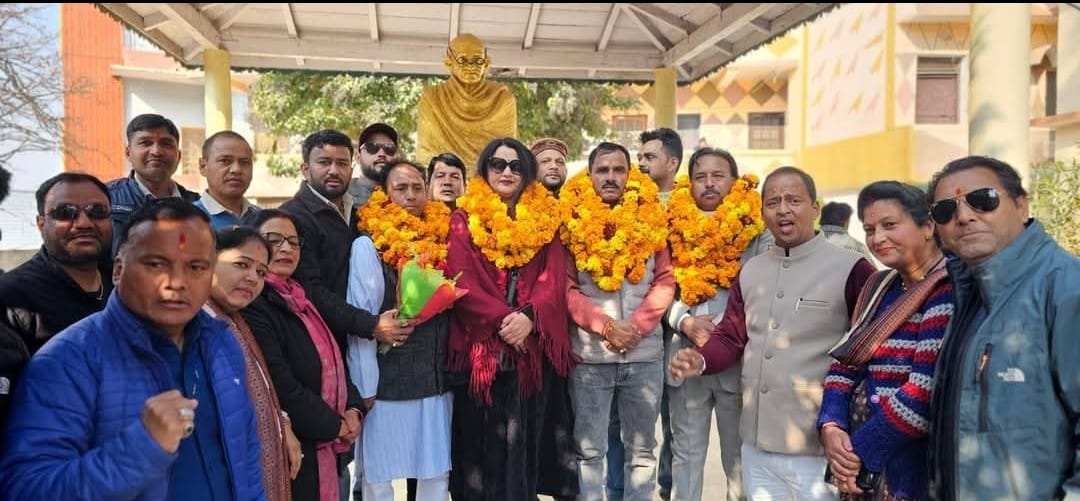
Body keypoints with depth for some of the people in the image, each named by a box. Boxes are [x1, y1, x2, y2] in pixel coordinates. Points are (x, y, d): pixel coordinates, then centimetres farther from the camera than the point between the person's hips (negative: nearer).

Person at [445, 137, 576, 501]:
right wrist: (502, 320, -17)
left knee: (524, 443, 7)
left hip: (533, 351, 2)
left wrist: (529, 318, -18)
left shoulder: (545, 219, 11)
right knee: (482, 444, 3)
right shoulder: (464, 219, 5)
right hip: (479, 348, -2)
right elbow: (461, 281, -5)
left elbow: (554, 281, 0)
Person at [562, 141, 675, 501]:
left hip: (645, 353, 2)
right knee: (589, 449, 7)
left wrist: (639, 325, -12)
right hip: (590, 354, -1)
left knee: (642, 449, 13)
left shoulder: (651, 219, 5)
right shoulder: (573, 221, 0)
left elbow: (665, 280, 2)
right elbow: (566, 288, -4)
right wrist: (605, 326, -14)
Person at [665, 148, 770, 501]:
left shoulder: (757, 231, -2)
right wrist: (685, 323, -13)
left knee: (740, 457, 11)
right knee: (686, 455, 14)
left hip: (740, 361, -2)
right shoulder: (675, 229, 5)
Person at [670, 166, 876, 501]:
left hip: (818, 449, -5)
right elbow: (731, 337, 14)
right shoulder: (750, 271, 10)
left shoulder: (851, 269, -9)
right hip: (756, 443, 6)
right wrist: (701, 360, -7)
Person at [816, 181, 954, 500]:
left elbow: (927, 388, -23)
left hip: (913, 466, -7)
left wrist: (861, 450, -16)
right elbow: (846, 363, 7)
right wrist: (831, 427, -9)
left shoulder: (947, 291, -16)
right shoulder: (878, 286, 8)